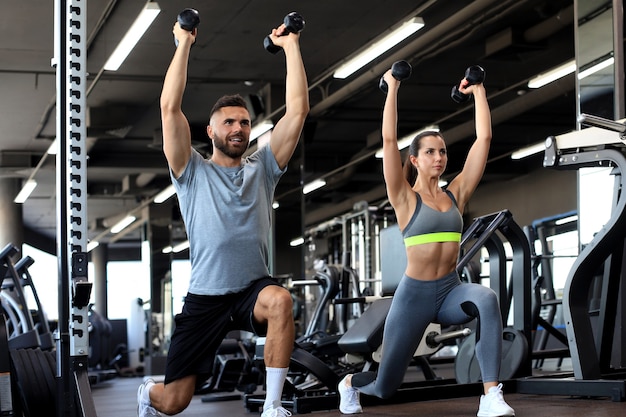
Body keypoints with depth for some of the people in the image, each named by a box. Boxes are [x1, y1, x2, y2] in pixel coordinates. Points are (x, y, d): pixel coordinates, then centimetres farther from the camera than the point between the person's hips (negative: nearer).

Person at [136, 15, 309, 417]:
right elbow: (170, 107, -6)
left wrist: (291, 46, 2)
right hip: (205, 297, -1)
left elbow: (297, 109, 4)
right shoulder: (192, 171, 5)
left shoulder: (262, 168, 11)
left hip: (254, 288, 1)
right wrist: (184, 44, -3)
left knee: (280, 299, -37)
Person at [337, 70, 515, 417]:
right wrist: (392, 88, -10)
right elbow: (388, 139, -14)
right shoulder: (405, 199, -4)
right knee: (385, 386, 6)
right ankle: (350, 383, 46)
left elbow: (483, 138, 3)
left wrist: (478, 92, 5)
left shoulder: (456, 194, 6)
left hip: (451, 290, 3)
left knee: (486, 299, -36)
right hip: (415, 293, -2)